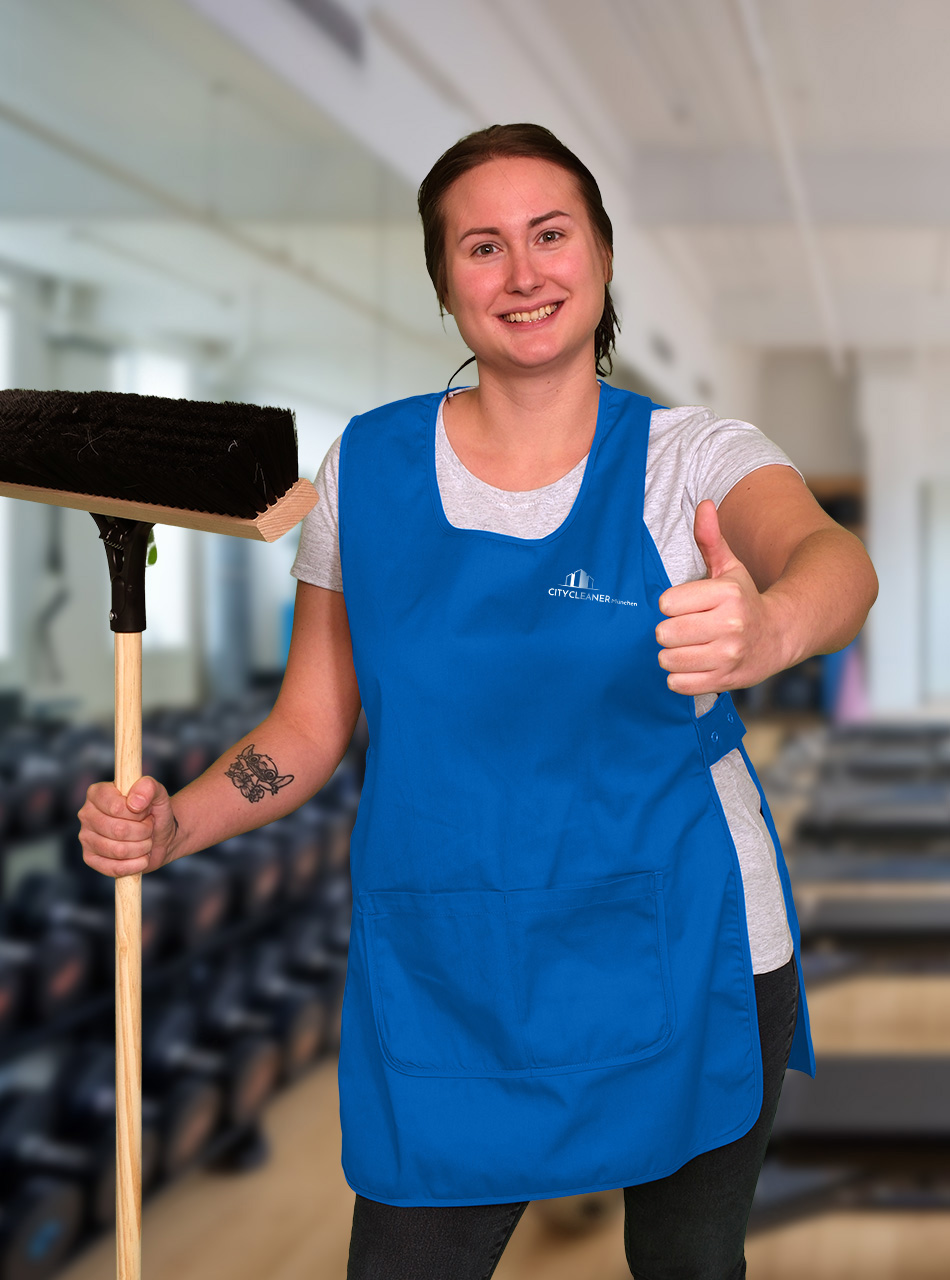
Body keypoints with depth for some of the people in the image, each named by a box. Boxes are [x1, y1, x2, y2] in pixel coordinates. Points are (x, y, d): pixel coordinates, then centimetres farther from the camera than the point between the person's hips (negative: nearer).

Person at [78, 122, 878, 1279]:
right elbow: (309, 727, 5)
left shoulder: (691, 456, -8)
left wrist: (769, 628, -53)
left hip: (683, 965, 0)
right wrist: (171, 824, -13)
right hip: (444, 979, 1)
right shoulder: (368, 466, -1)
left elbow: (834, 557, -30)